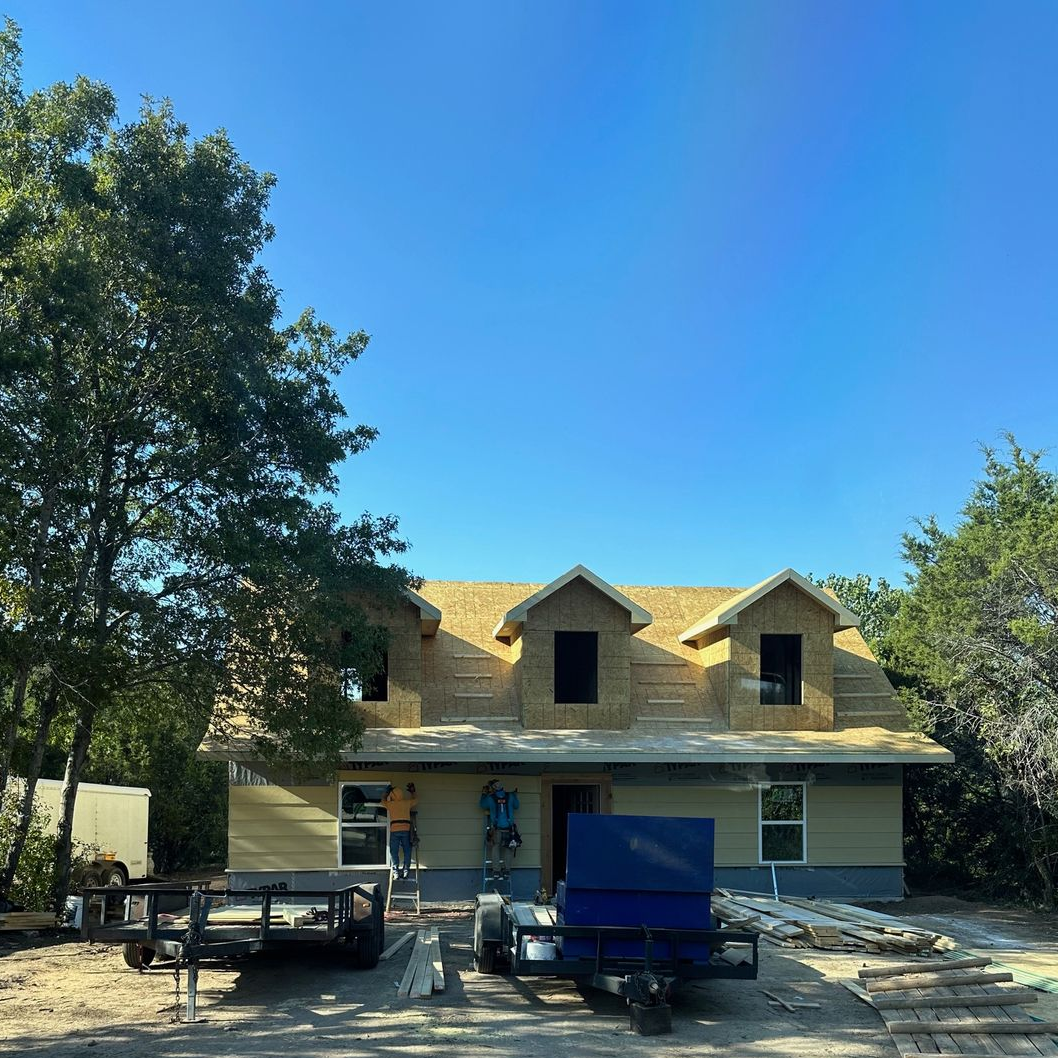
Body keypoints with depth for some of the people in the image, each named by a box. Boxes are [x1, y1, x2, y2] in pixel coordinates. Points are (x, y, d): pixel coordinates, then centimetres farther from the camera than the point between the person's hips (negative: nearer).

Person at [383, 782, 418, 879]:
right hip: (406, 829, 1)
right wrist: (412, 791, 44)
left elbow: (383, 800, 31)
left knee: (394, 852, 1)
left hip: (394, 830, -1)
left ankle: (395, 872, -6)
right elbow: (415, 800, 33)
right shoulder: (407, 803, 11)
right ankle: (405, 871, 1)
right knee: (407, 851, 6)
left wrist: (388, 791, 39)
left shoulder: (390, 804, 8)